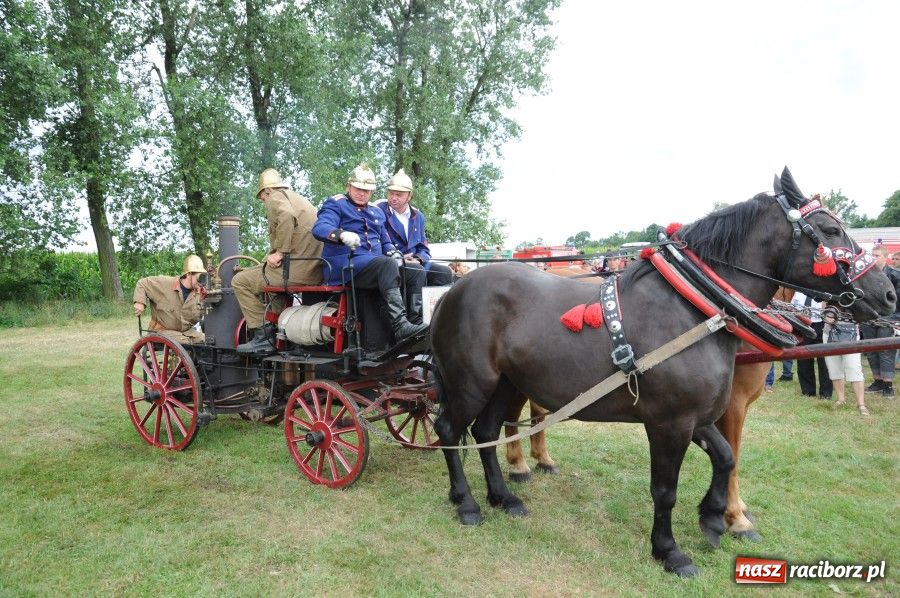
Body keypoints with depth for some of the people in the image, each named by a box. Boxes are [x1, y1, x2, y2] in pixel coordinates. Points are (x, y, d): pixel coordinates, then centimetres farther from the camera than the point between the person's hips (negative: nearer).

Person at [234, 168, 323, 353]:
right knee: (272, 279, 35)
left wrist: (280, 252, -18)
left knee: (240, 281, 2)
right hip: (317, 270, 9)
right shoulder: (300, 199, 28)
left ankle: (262, 336, -4)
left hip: (296, 268, -9)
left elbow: (287, 216, -22)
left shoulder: (275, 197, 1)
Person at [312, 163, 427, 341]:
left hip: (375, 263, 8)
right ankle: (400, 326, -44)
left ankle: (417, 321, -20)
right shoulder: (336, 204, 4)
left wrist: (394, 253, 4)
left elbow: (385, 241, 30)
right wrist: (342, 234, -36)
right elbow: (319, 228, -14)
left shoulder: (376, 211, 26)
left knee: (418, 274, -8)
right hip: (346, 264, -7)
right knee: (387, 264, -34)